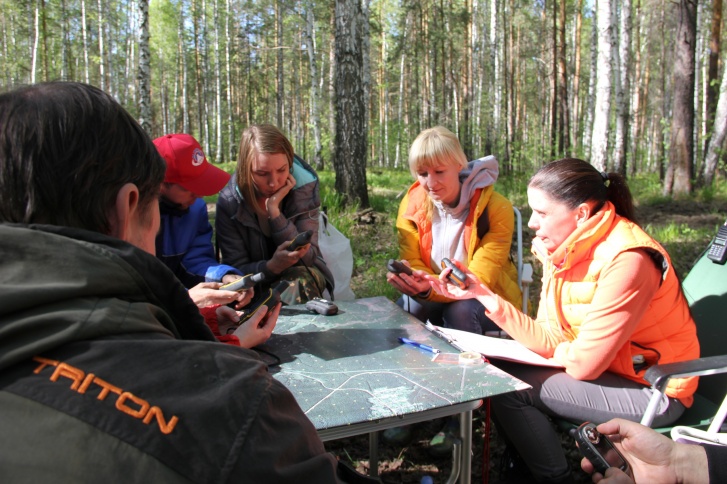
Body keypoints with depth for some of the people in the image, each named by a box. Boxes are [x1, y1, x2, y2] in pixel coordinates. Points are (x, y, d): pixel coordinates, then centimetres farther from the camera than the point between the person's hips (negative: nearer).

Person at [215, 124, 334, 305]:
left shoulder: (305, 187, -13)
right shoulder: (228, 202, -14)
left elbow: (306, 257, -18)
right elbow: (236, 268, -13)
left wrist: (274, 209, -28)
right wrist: (272, 266, -35)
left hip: (302, 275, 1)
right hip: (256, 283, 0)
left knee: (300, 283, -34)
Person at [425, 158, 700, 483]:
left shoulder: (626, 259, -28)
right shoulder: (562, 250, -4)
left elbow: (583, 365, -25)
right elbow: (552, 341, -8)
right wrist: (483, 294, -14)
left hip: (654, 391, -7)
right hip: (603, 366, 8)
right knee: (495, 367, 1)